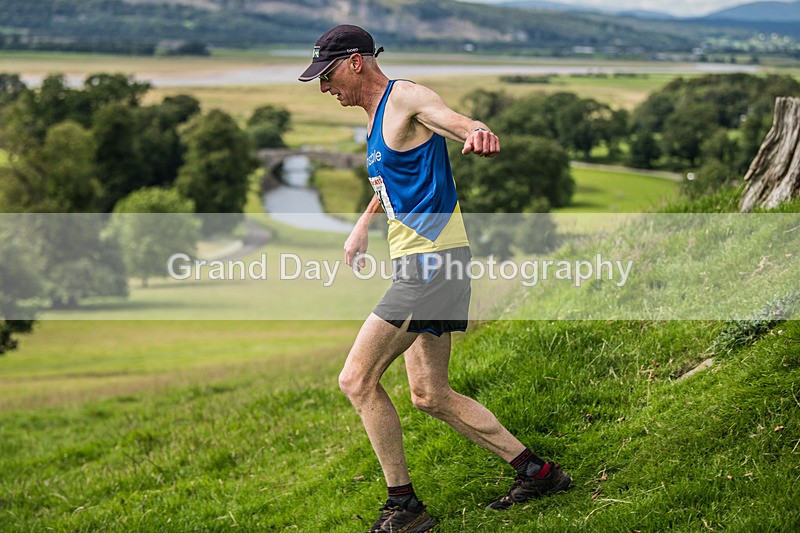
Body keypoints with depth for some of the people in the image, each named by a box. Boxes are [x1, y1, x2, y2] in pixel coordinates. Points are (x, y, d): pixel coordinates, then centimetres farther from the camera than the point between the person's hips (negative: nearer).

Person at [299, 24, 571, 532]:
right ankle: (536, 471, 19)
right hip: (423, 264, 10)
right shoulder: (378, 118, 19)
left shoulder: (407, 98, -10)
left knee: (357, 379, -10)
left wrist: (479, 132, -55)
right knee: (431, 396, 13)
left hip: (431, 260, -10)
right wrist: (364, 222, 31)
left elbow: (456, 120, -33)